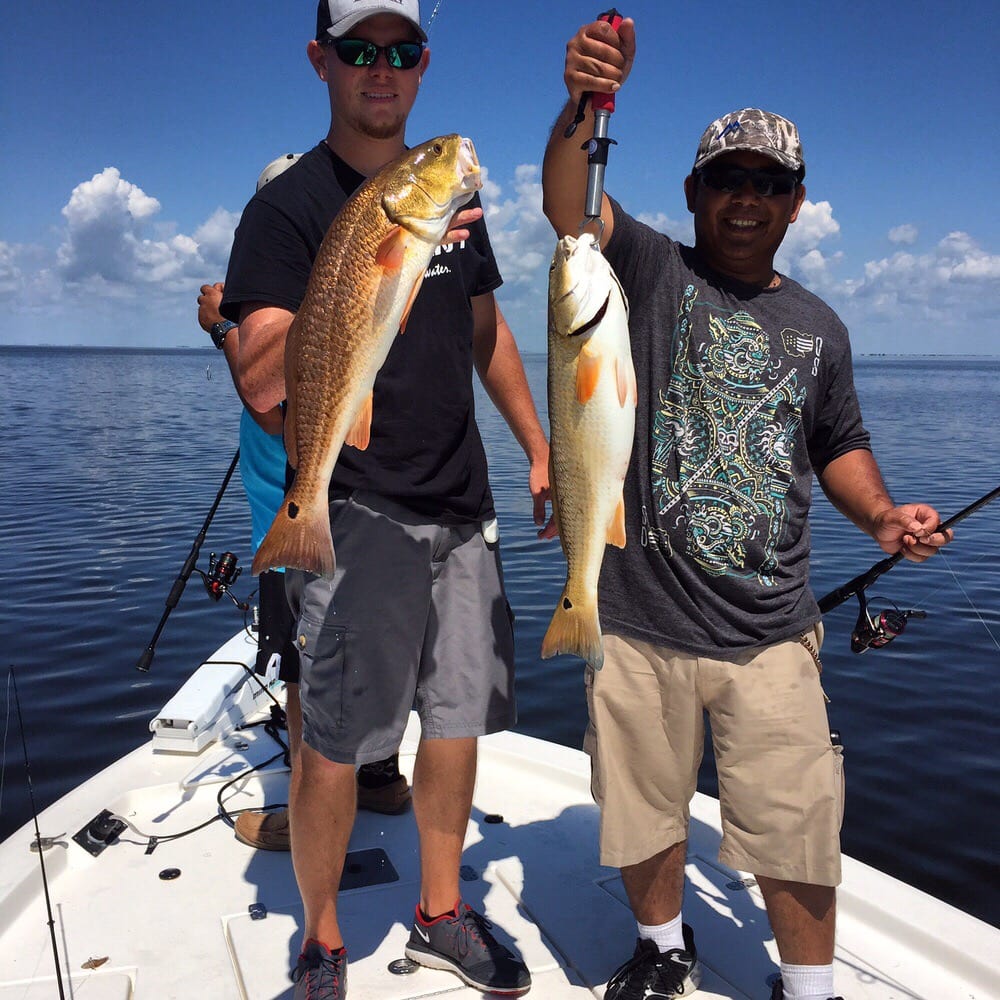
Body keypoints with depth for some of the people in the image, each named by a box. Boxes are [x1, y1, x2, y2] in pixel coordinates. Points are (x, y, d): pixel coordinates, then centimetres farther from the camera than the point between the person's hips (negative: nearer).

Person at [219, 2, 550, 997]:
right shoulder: (288, 205, -5)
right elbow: (263, 382, -17)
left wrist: (538, 450, 19)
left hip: (460, 506, 6)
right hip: (355, 513, -6)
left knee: (458, 724, 12)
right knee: (336, 745, 0)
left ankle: (441, 914, 33)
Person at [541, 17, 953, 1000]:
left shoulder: (817, 326, 11)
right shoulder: (648, 270, -1)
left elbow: (838, 445, 21)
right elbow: (568, 205, -19)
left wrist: (881, 514, 2)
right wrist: (584, 104, -38)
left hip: (769, 635, 2)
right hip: (636, 624, -1)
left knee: (798, 833, 7)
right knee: (643, 816, 15)